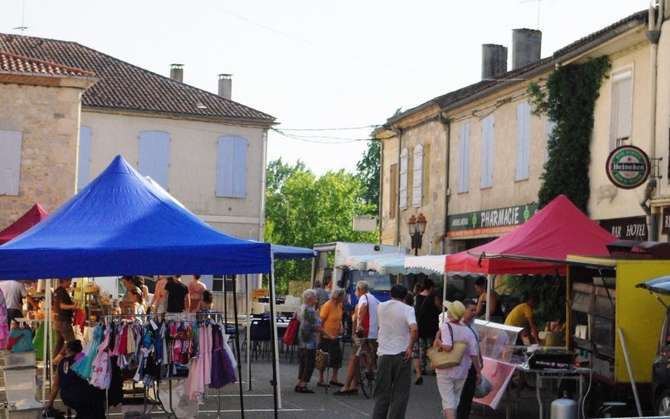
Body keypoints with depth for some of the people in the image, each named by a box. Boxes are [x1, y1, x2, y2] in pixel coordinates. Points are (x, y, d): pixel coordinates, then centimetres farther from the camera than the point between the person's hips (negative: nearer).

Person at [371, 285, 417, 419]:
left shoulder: (381, 307, 5)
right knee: (400, 393, 4)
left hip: (384, 354, 3)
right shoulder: (408, 309, -7)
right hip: (402, 355, -3)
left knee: (382, 393, 11)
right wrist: (410, 347, -14)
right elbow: (414, 329, -23)